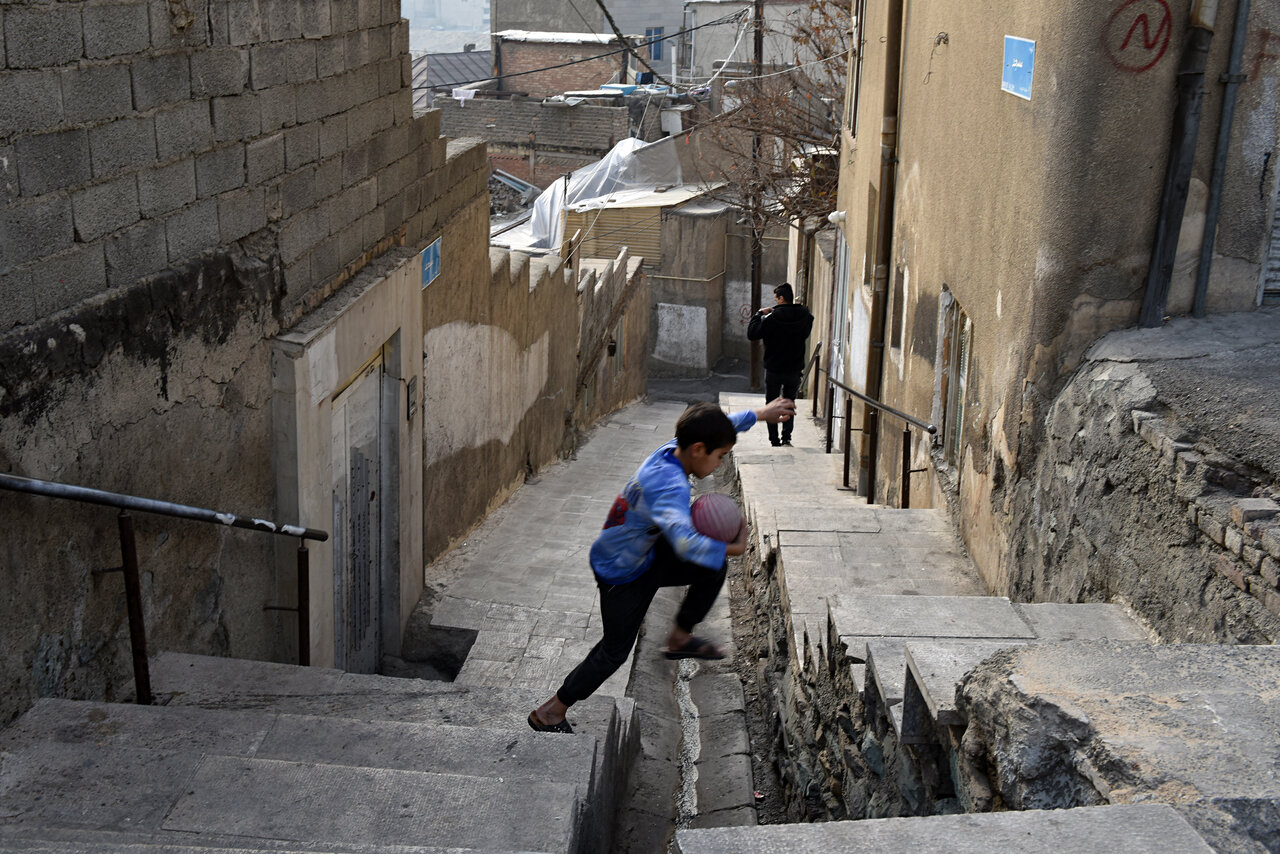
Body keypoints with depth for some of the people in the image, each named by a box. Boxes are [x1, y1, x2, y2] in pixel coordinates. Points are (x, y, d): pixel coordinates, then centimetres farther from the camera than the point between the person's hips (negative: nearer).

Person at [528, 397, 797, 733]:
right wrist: (732, 548, -38)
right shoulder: (670, 485, -37)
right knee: (615, 651, 6)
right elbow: (685, 543, -52)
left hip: (645, 553, 8)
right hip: (620, 575, -8)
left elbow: (717, 426, 10)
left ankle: (680, 639, 23)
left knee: (713, 569, 6)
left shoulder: (672, 449, -11)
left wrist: (759, 413, 18)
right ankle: (549, 712, 21)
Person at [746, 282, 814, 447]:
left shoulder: (772, 318, -17)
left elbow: (752, 333, -13)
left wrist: (759, 314, -1)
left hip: (774, 370, -3)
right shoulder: (804, 317, -5)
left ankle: (775, 442, 7)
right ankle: (787, 437, 6)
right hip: (795, 369, 3)